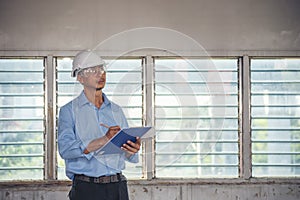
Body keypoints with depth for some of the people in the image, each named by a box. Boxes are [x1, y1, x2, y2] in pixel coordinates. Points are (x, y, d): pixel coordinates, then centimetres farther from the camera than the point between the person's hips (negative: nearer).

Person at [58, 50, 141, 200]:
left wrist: (131, 150, -11)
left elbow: (128, 155, 13)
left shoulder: (116, 110, 16)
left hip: (118, 187, 4)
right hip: (86, 188, -3)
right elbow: (65, 149, -13)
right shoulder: (69, 111, 2)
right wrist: (104, 140, -20)